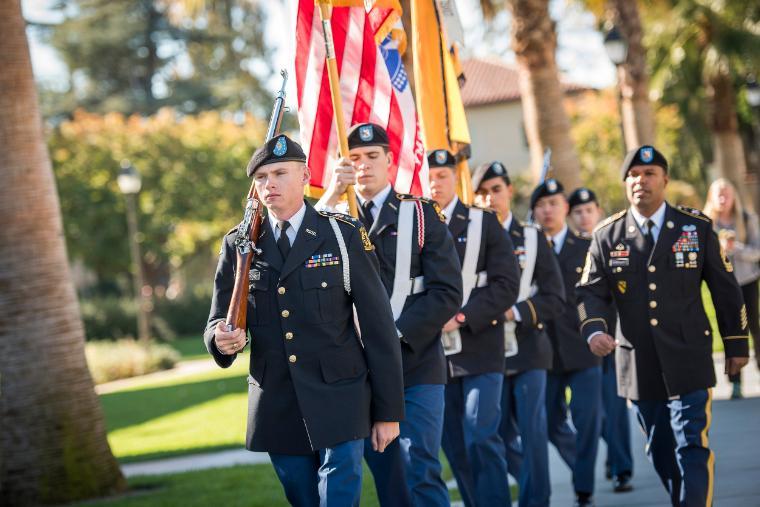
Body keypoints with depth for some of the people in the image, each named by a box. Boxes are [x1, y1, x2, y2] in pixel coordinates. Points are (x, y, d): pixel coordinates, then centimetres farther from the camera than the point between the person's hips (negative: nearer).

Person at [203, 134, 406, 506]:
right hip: (276, 404, 3)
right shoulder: (238, 245, 6)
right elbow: (218, 320, 10)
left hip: (338, 401, -3)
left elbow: (377, 324, -2)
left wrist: (389, 410, -4)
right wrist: (222, 338, -17)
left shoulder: (343, 235, -2)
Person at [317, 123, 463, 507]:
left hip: (416, 364, -2)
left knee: (420, 473, -9)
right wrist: (330, 197, -15)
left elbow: (448, 292, -4)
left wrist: (395, 336, -13)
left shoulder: (421, 213, 5)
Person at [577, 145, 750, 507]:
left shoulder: (697, 227, 1)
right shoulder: (607, 236, 3)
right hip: (640, 366, 2)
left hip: (688, 361, -2)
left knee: (692, 447, -10)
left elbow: (725, 287, 6)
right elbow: (590, 291, 2)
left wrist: (736, 343, 8)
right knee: (661, 451, 12)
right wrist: (594, 330, -18)